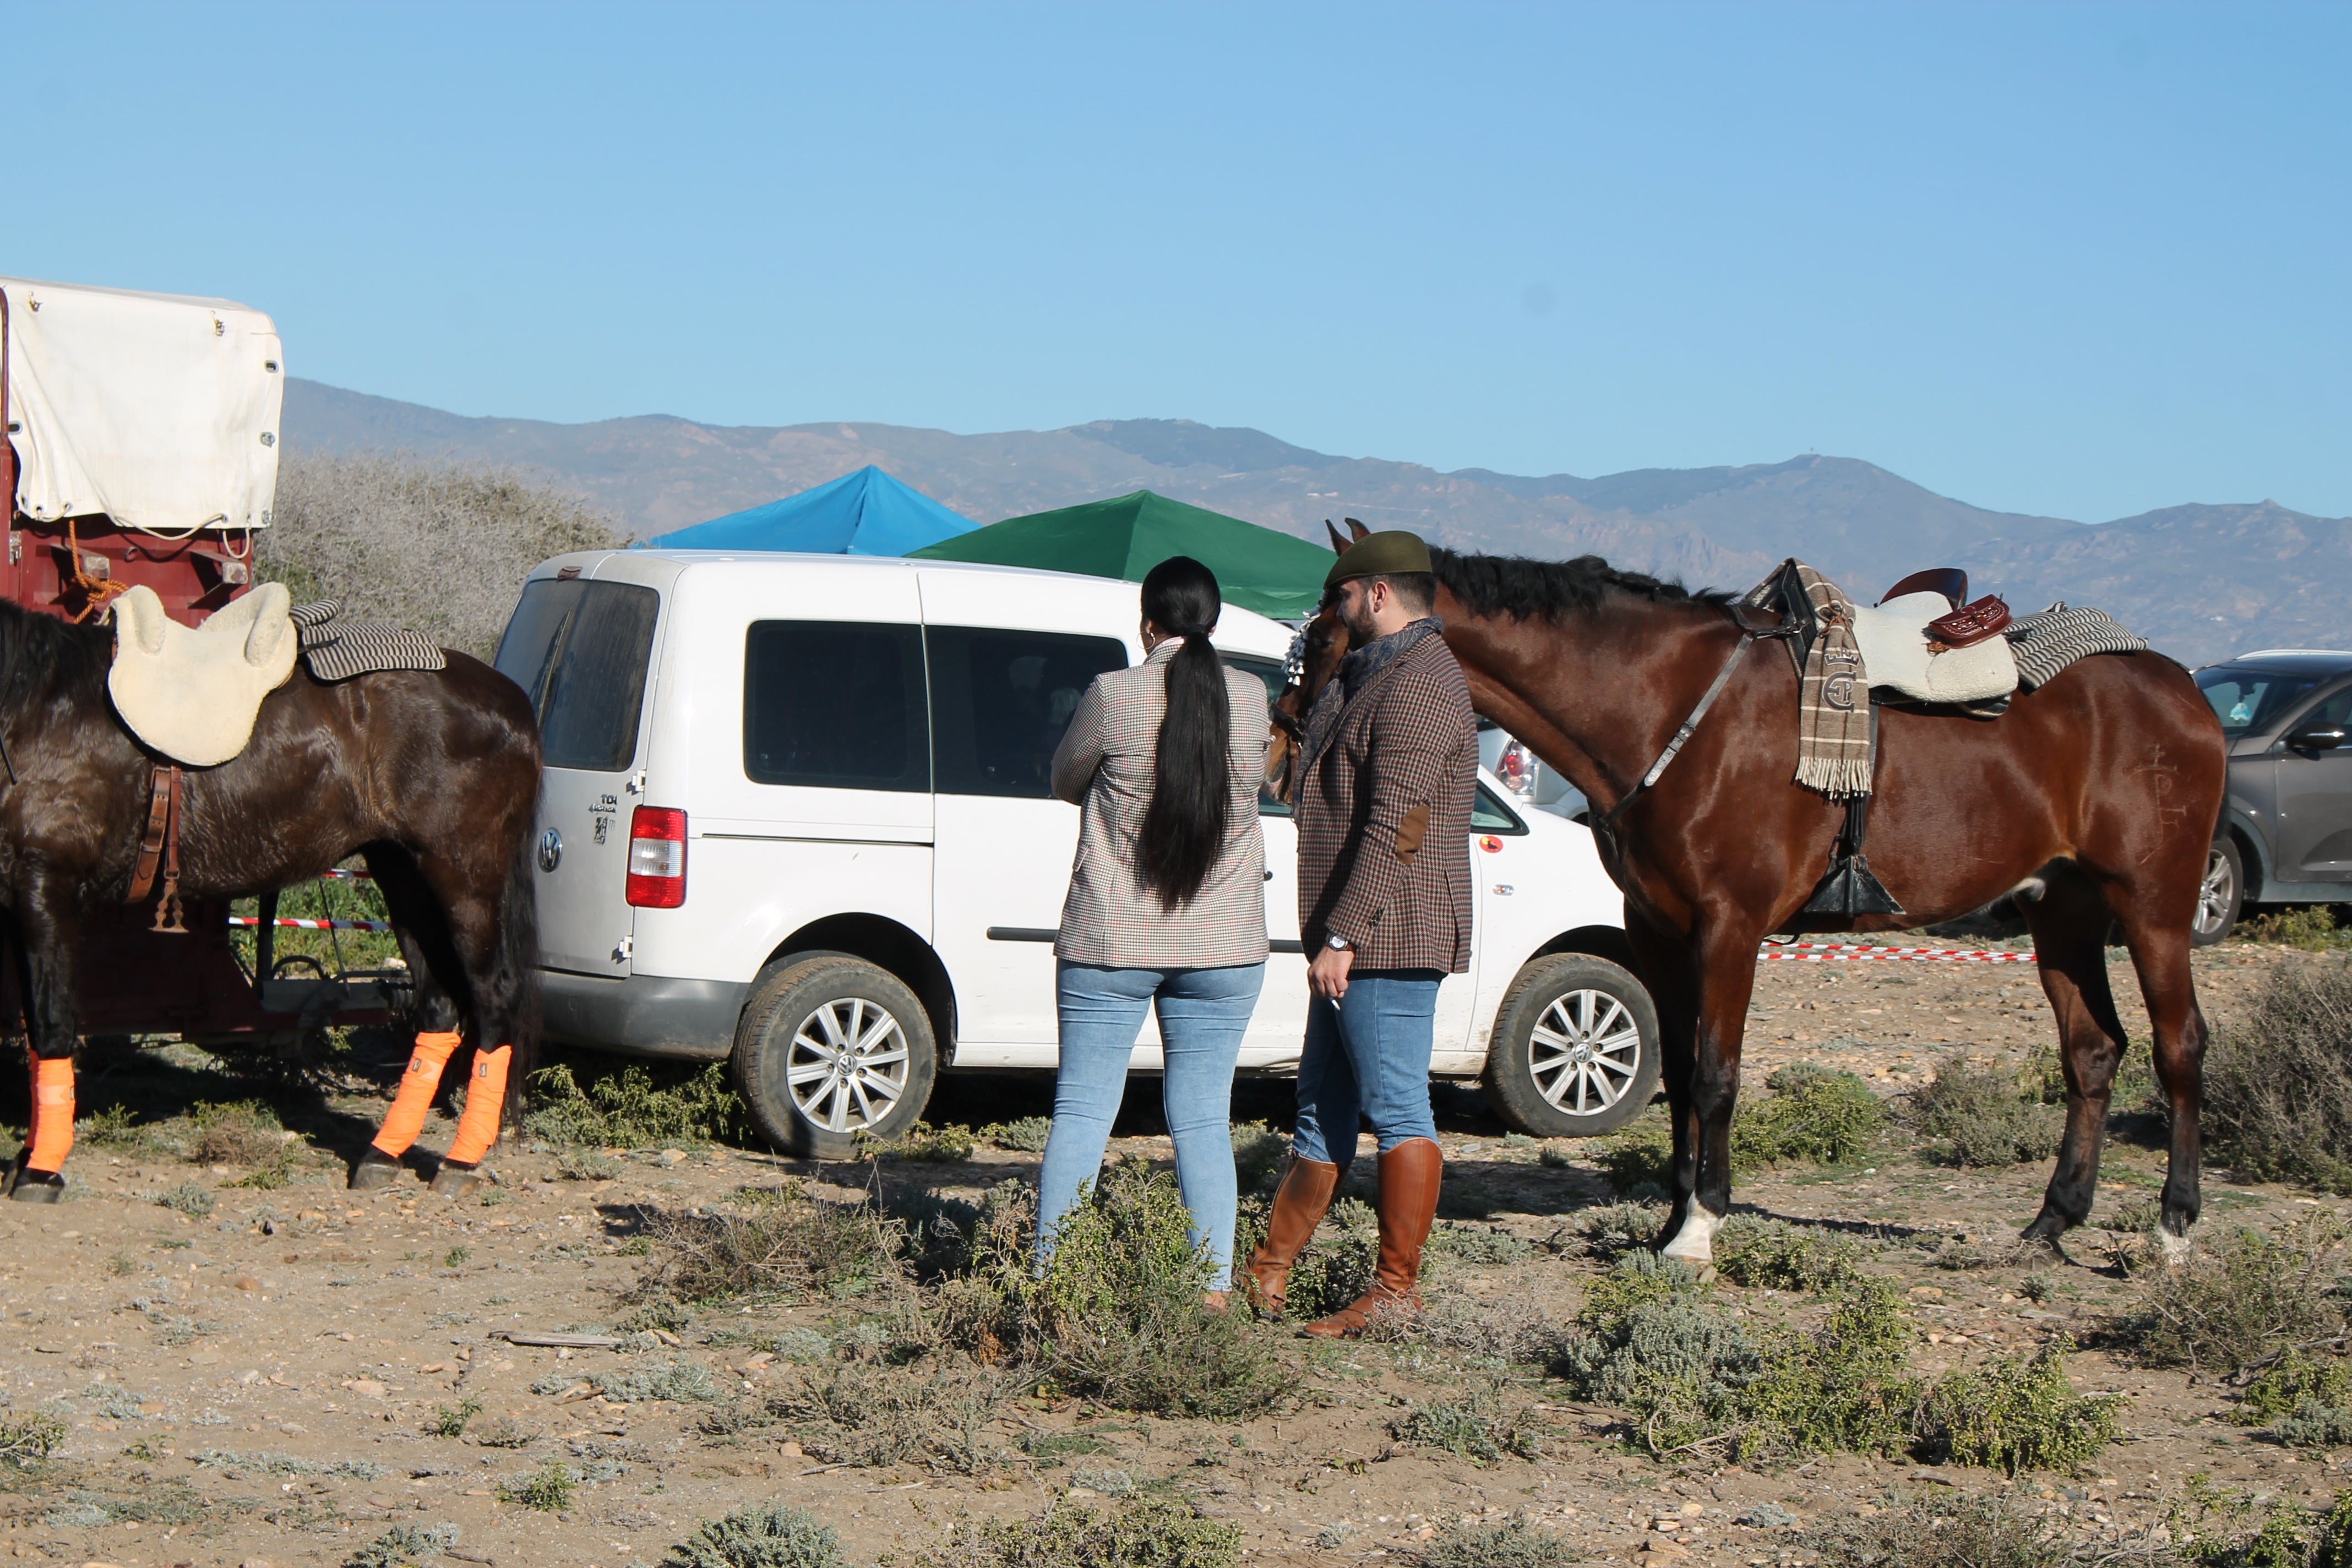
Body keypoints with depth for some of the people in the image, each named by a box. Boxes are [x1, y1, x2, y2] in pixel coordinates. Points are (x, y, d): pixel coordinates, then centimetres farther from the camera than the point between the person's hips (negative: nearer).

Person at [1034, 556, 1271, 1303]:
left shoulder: (1115, 695, -10)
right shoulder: (1251, 698, -2)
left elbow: (1066, 781, 6)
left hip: (1111, 940, -2)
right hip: (1224, 946, 2)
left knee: (1082, 1112, 4)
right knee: (1203, 1120, 7)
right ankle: (1214, 1284, 5)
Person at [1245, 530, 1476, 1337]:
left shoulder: (1418, 687, -16)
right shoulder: (1373, 677, 20)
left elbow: (1395, 829, -24)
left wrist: (1342, 936, -25)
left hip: (1389, 938, -11)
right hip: (1354, 941, 11)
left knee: (1397, 1111, -6)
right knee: (1321, 1110, 15)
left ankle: (1397, 1292, -3)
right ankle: (1268, 1274, 22)